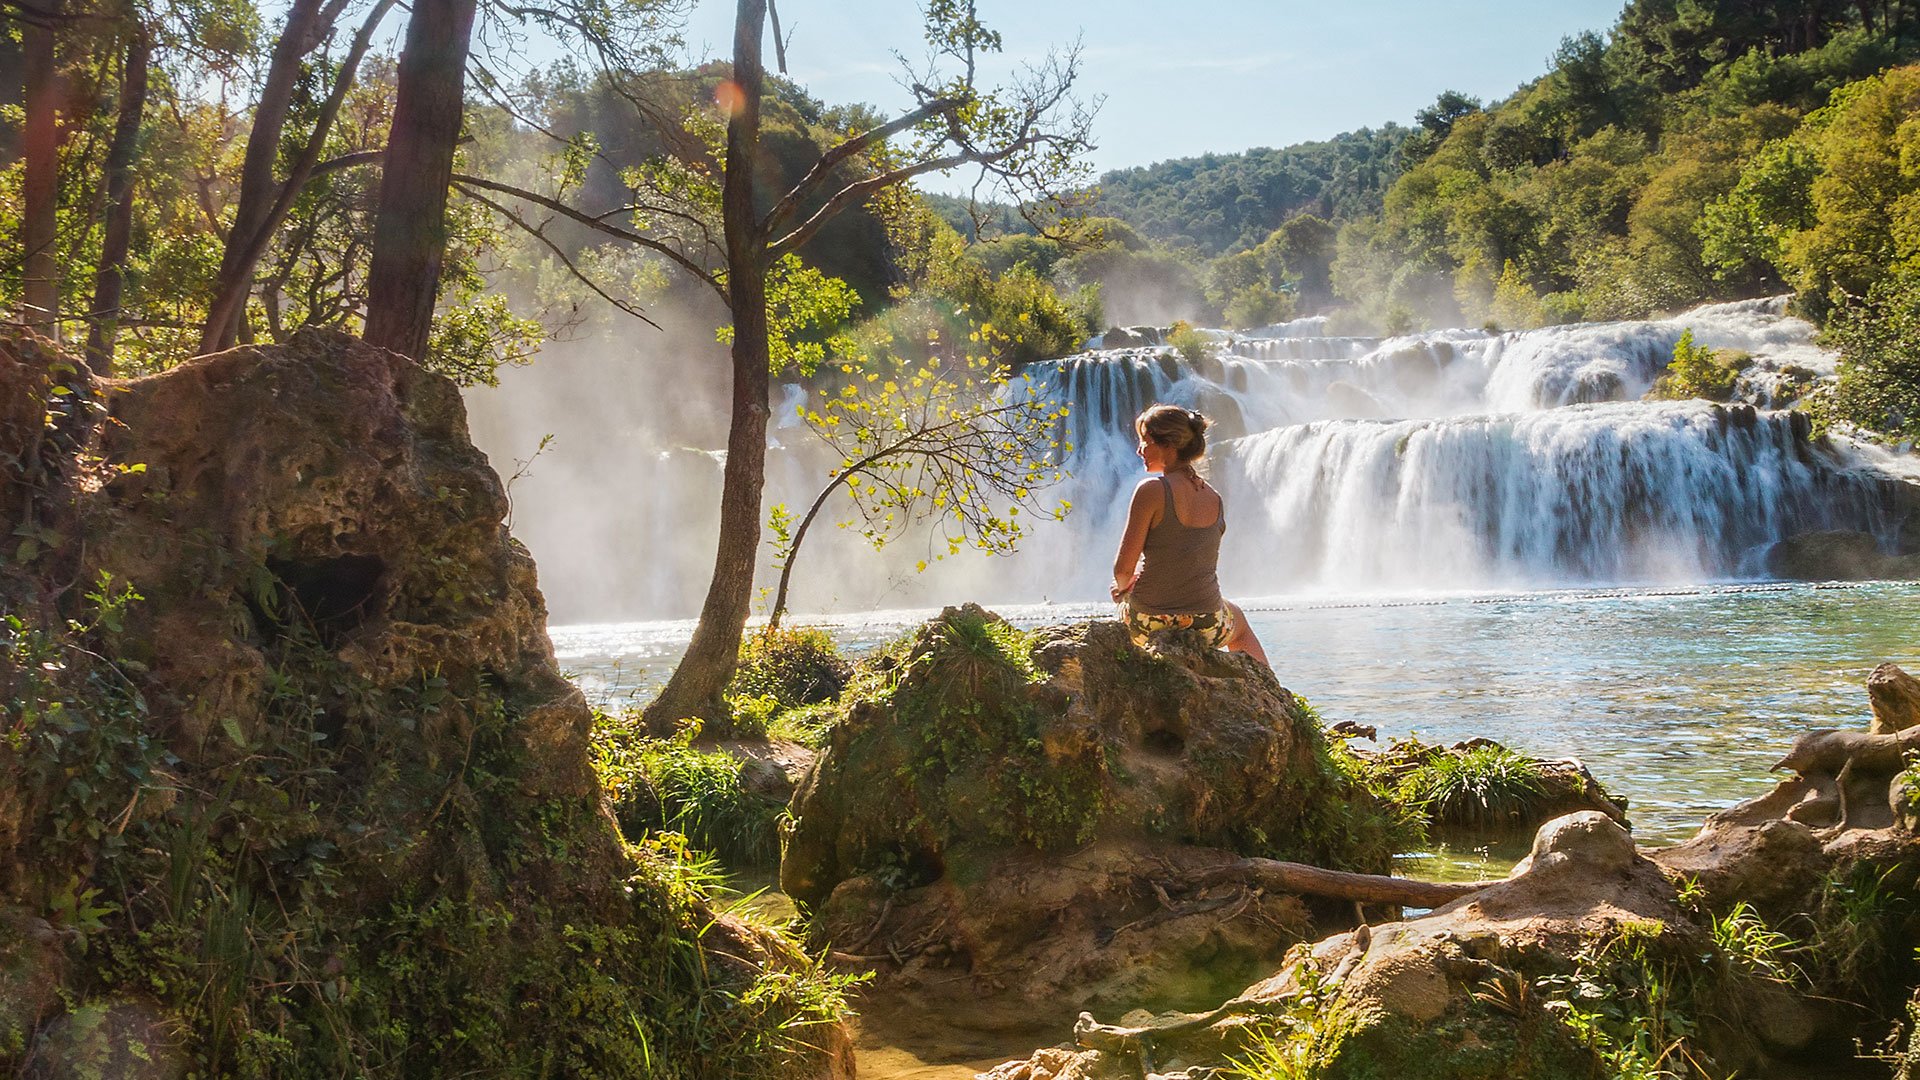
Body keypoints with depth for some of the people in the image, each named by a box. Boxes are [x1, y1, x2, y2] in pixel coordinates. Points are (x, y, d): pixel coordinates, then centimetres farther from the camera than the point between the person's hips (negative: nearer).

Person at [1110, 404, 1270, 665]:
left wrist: (1122, 586, 6)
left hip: (1150, 624, -4)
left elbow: (1123, 568, -16)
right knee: (1240, 625, 40)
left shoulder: (1152, 490, -17)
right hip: (1206, 626, 4)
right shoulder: (1215, 498, 2)